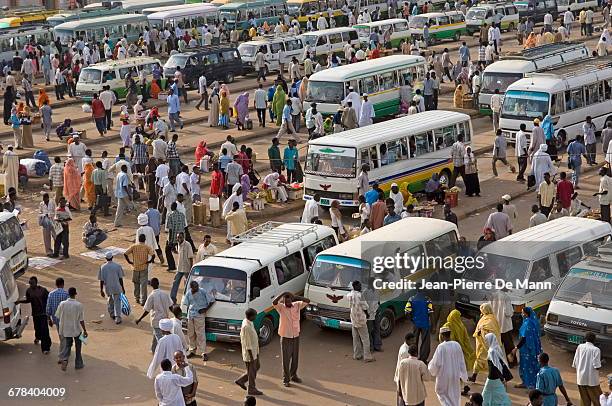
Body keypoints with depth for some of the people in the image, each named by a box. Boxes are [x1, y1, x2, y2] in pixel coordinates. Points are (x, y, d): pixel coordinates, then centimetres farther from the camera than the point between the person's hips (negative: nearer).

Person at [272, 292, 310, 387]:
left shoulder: (297, 305, -1)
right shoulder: (281, 307, -11)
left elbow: (307, 301, -10)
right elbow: (274, 303, -30)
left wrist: (295, 297, -19)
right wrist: (283, 294, -28)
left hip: (296, 336, 4)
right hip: (285, 337, -4)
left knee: (295, 358, 16)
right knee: (286, 359, 2)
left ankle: (293, 376, 32)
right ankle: (286, 379, 11)